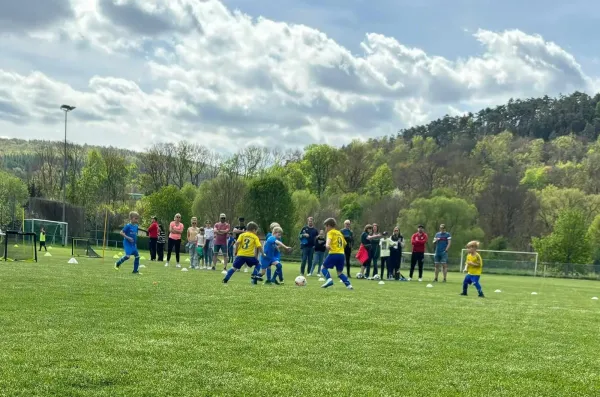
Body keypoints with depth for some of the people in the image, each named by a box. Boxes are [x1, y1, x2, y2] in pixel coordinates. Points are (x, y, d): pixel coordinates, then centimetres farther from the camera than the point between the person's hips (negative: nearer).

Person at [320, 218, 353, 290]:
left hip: (334, 254, -6)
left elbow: (329, 239, -19)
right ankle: (348, 284, 0)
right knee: (340, 272, 14)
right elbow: (344, 244, 28)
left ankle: (329, 279, -16)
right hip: (342, 254, 6)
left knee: (324, 267, 6)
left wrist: (327, 244, -38)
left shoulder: (330, 232, 3)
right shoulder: (340, 233, 24)